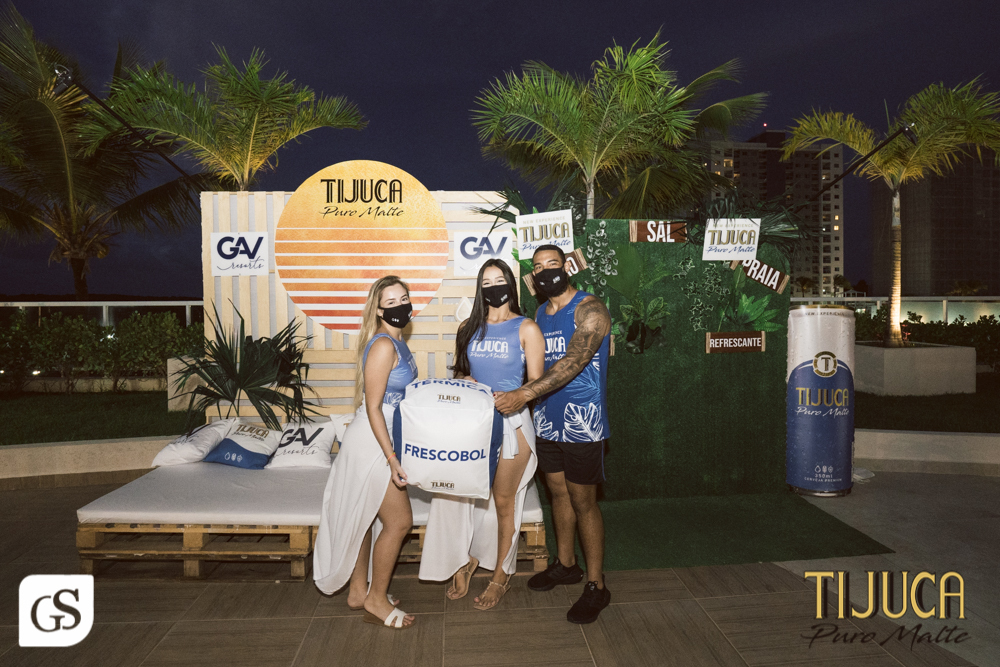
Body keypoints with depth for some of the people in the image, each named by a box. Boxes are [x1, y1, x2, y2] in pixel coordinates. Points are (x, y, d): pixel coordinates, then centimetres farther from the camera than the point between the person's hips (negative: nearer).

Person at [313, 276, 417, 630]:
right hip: (373, 443, -9)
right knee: (399, 521, -1)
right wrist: (392, 458, -23)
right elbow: (373, 407, -22)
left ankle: (358, 590, 32)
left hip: (381, 441, 9)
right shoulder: (383, 346, -20)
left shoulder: (397, 343, 9)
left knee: (365, 517, 18)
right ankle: (376, 600, 15)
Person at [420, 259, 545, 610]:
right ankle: (467, 559, 29)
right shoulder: (469, 328, 10)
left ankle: (501, 575, 24)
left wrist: (505, 398, -19)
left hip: (510, 421, -4)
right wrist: (466, 384, -4)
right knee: (463, 493, 4)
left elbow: (536, 384, -5)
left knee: (502, 501, 5)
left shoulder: (526, 329, -3)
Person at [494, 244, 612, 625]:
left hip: (581, 423, -7)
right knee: (558, 493, 18)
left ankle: (596, 585, 16)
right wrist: (483, 384, 3)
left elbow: (572, 363, -26)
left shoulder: (590, 310, -14)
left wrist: (522, 395, -32)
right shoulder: (540, 314, 11)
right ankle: (565, 564, 37)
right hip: (547, 420, 7)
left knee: (583, 503, 1)